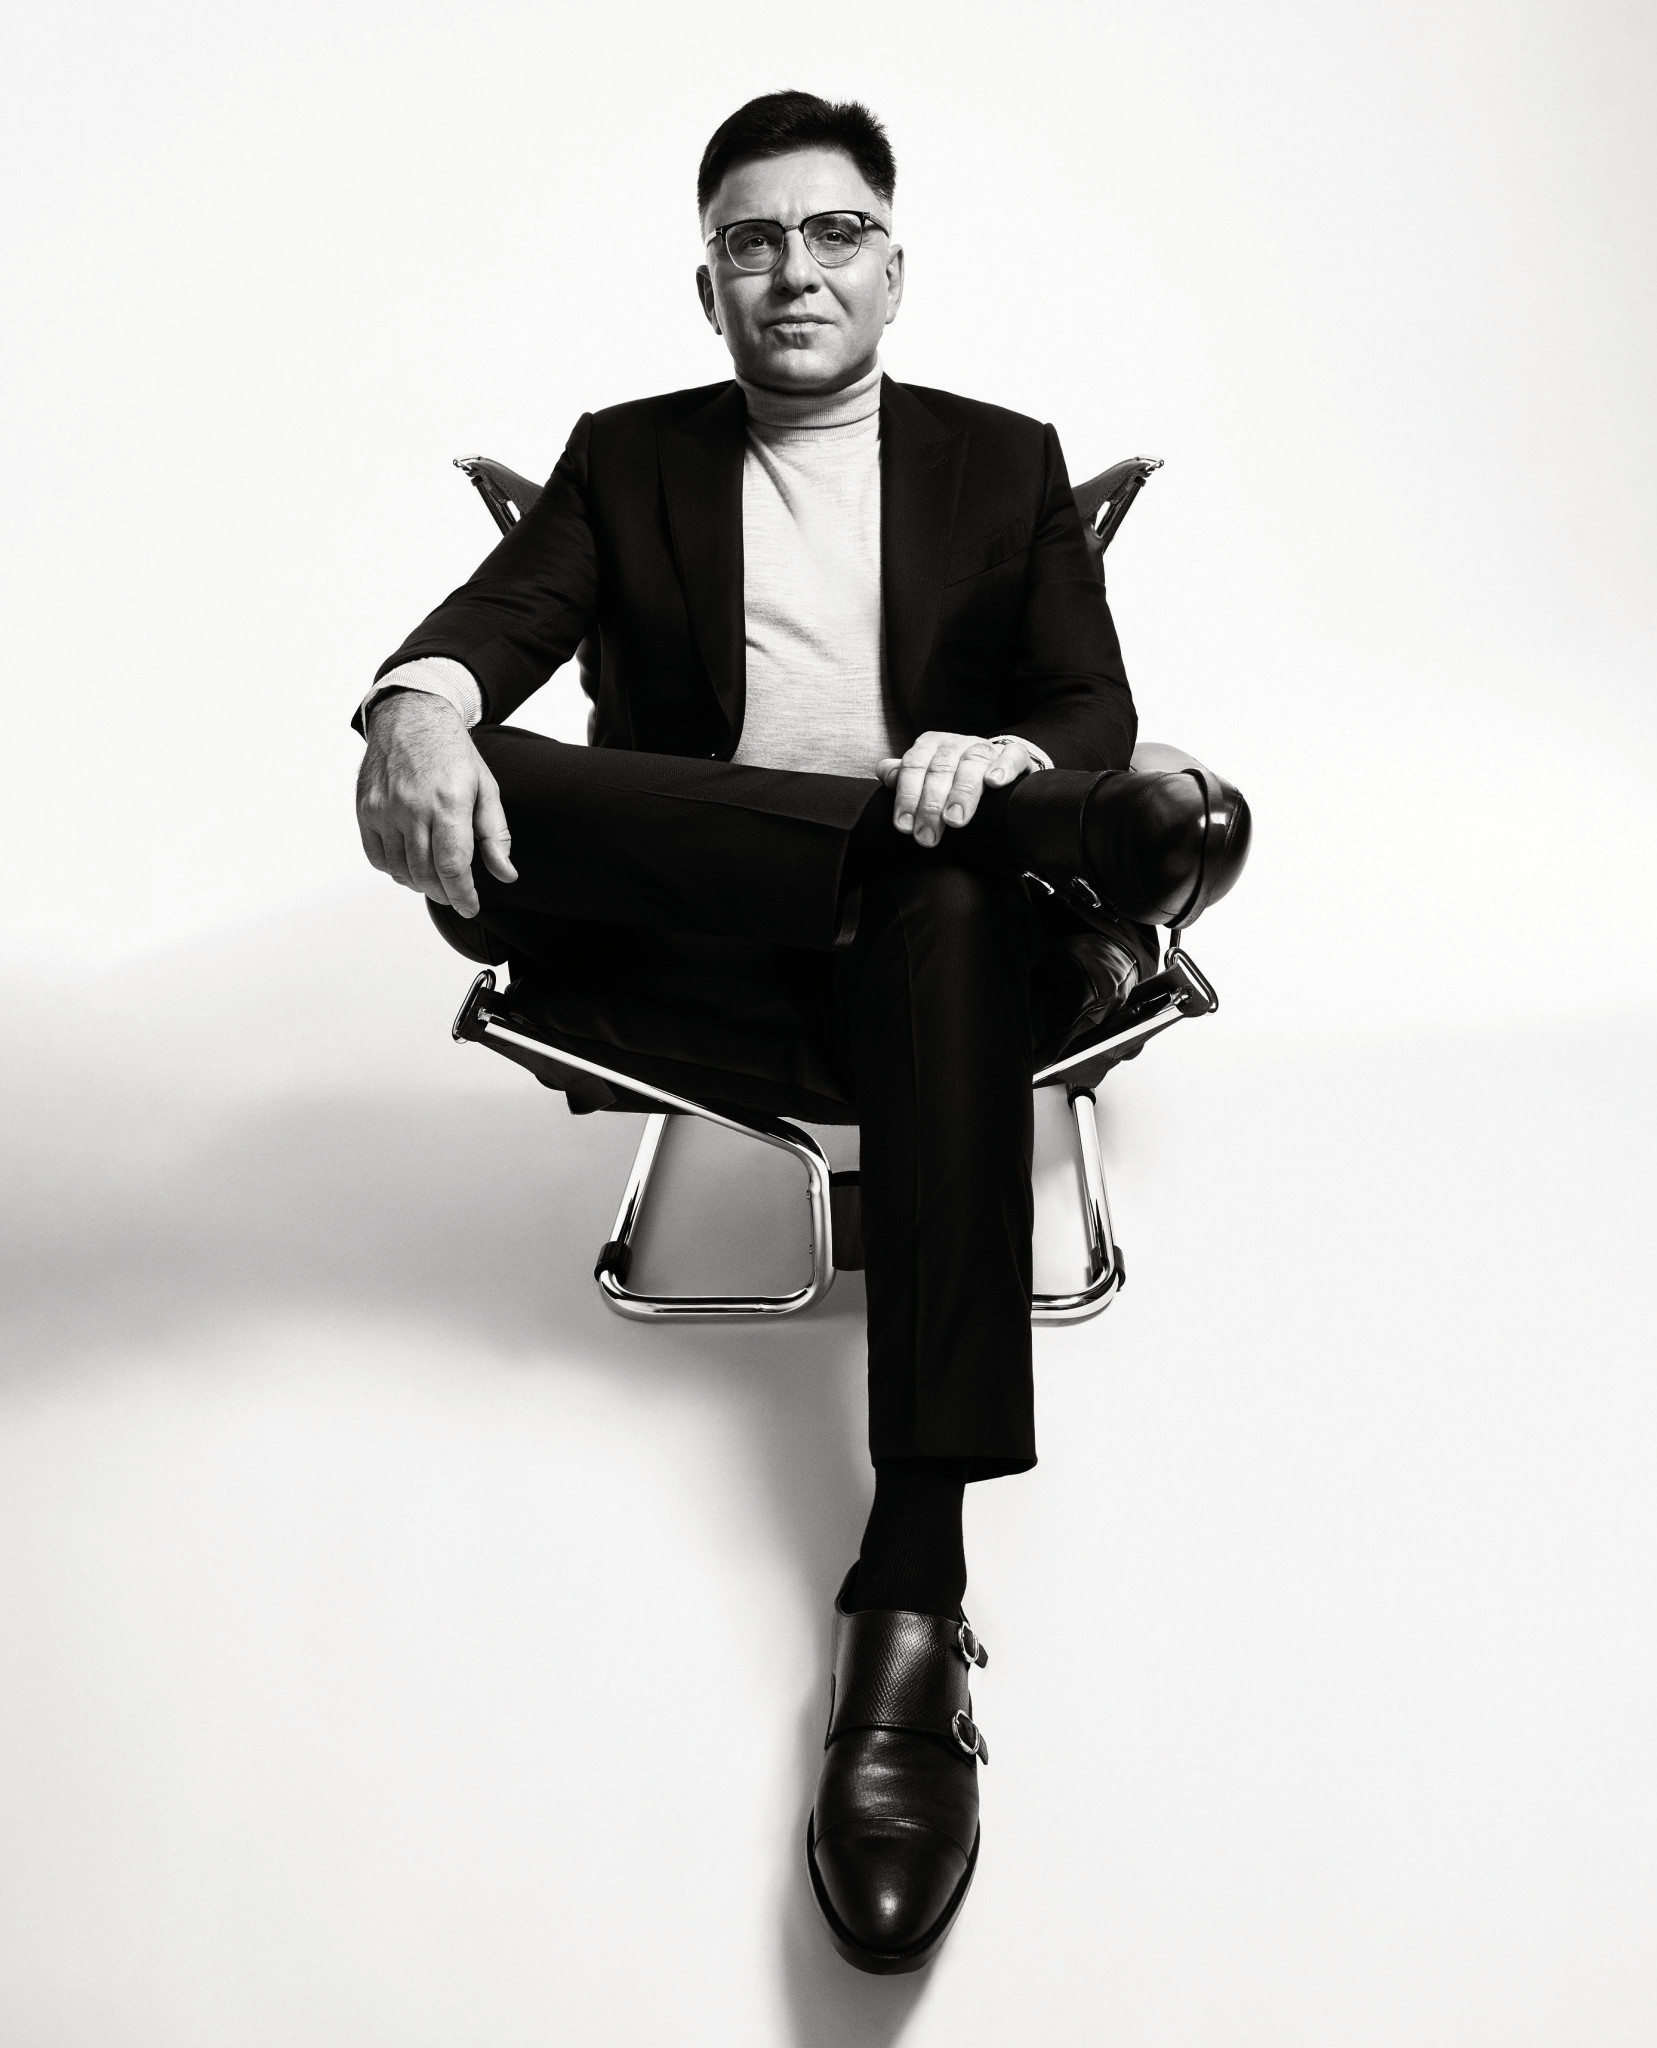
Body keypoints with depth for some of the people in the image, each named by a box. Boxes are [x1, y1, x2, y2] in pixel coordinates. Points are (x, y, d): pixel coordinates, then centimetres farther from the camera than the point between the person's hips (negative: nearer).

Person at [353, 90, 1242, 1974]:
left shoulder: (1003, 463, 16)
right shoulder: (627, 460, 17)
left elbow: (1094, 705, 7)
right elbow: (507, 613, 0)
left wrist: (998, 757, -19)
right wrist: (419, 699, -26)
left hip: (919, 905, -1)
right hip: (684, 939, 1)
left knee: (956, 920, -39)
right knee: (466, 789, -29)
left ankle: (913, 1598, -47)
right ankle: (1060, 839, -25)